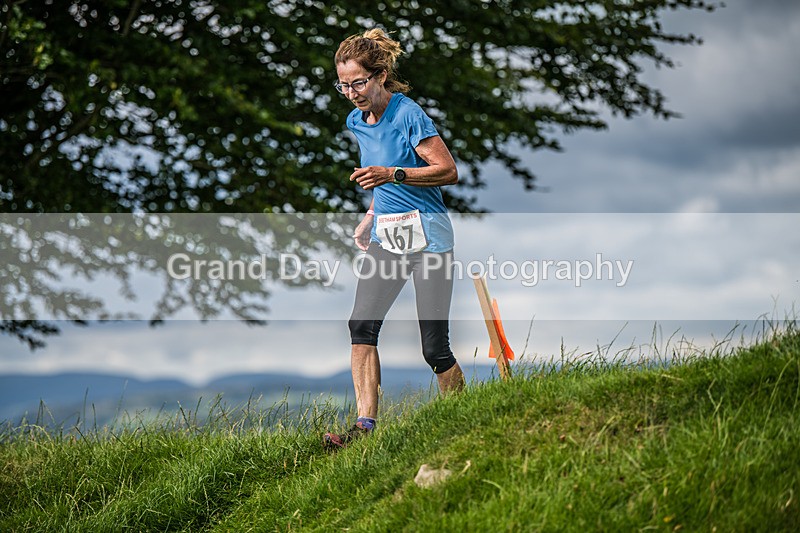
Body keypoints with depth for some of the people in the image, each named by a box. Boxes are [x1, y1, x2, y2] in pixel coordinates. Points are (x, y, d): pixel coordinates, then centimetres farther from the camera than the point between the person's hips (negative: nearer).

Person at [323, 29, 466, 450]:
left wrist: (393, 175, -23)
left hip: (426, 235, -7)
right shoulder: (358, 122, 10)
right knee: (361, 325, -12)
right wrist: (373, 212, 15)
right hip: (385, 235, 7)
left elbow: (448, 171, -13)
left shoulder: (408, 115, -13)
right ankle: (366, 424, -14)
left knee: (435, 347, -6)